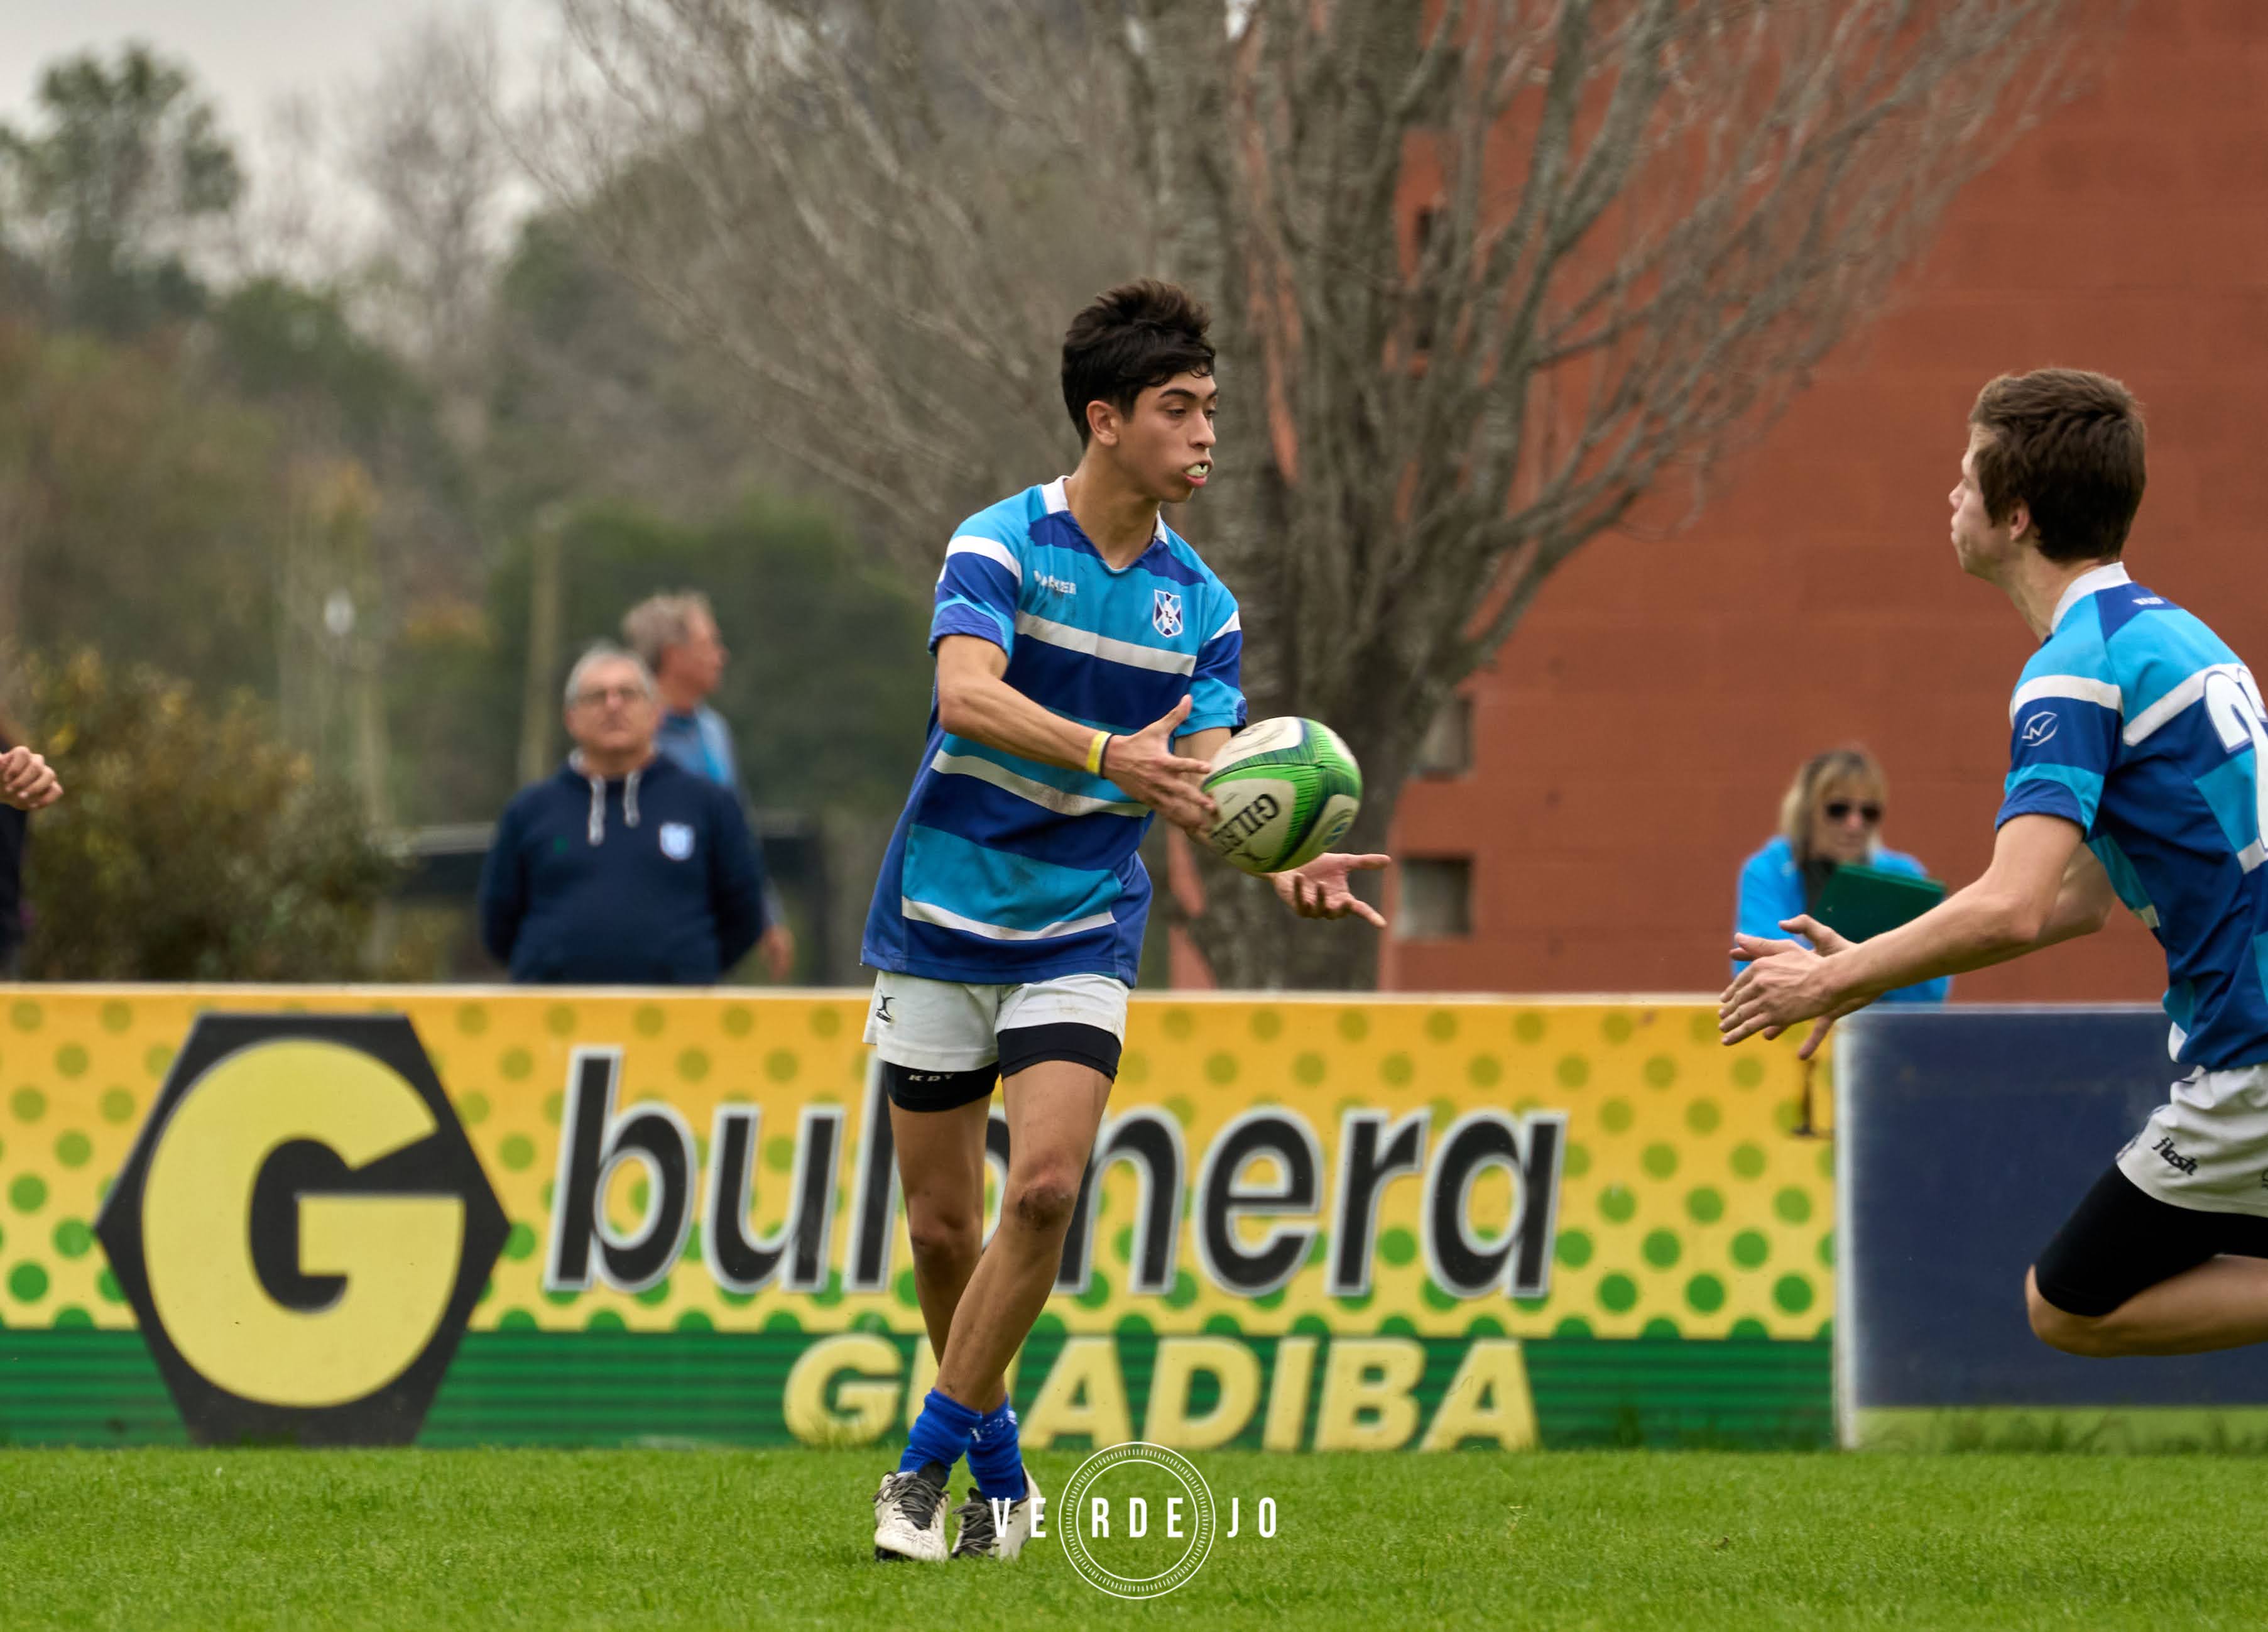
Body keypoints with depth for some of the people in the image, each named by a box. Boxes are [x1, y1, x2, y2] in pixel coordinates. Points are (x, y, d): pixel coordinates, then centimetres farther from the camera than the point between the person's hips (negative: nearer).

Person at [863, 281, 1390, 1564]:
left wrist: (1284, 868, -24)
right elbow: (967, 695, -30)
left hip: (1082, 930, 2)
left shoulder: (1200, 603, 3)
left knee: (1045, 1186, -17)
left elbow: (1207, 776, -2)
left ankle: (930, 1462, -7)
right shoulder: (1001, 546, -12)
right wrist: (1110, 756, -46)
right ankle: (1000, 1466, 25)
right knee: (943, 1226, 3)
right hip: (942, 922, -2)